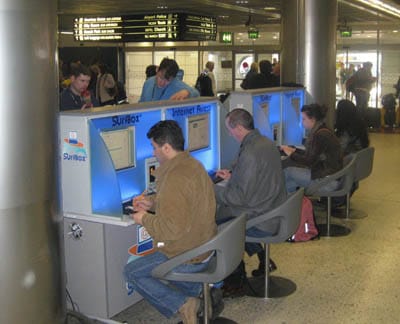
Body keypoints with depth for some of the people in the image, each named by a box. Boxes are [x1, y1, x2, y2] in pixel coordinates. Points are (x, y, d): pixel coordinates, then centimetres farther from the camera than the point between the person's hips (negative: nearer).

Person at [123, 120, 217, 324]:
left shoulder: (175, 178, -27)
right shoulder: (193, 164, 3)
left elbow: (173, 229, -29)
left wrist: (145, 220, -13)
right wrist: (152, 203, 11)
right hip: (206, 246, 9)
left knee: (131, 272, 5)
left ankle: (182, 304, -2)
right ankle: (196, 289, 17)